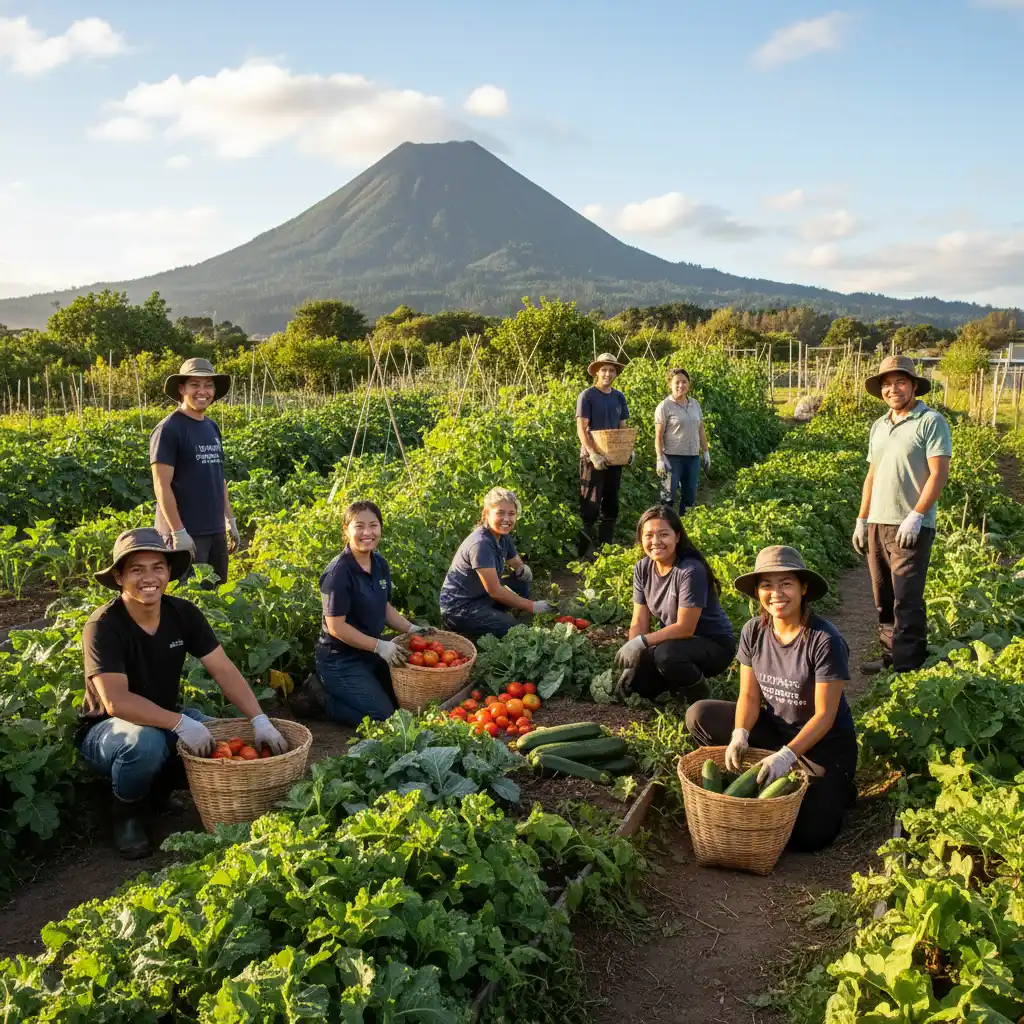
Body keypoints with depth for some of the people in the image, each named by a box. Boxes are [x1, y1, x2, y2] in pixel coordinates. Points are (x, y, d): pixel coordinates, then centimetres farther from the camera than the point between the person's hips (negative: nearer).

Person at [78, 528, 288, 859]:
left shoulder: (184, 614, -8)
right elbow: (116, 701, -34)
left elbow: (224, 670, -11)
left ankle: (159, 789, 9)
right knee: (146, 742, -38)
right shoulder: (103, 626, -24)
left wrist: (259, 720, -23)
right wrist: (181, 724, -41)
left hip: (166, 721, 5)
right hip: (107, 729, -5)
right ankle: (125, 814, -5)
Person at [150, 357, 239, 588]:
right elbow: (162, 485, -15)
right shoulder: (169, 429, -11)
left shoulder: (212, 428, 12)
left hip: (216, 531, 8)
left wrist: (230, 520, 16)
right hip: (186, 533, -8)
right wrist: (178, 531, -19)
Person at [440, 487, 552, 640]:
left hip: (481, 597, 9)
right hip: (458, 608, -9)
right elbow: (495, 591, -23)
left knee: (522, 582, 3)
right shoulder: (481, 544, -25)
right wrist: (532, 606, -17)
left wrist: (524, 570, -13)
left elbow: (518, 565, 13)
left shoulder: (504, 538, 1)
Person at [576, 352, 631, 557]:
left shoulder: (619, 397, 10)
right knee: (590, 505, -8)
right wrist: (593, 453, -24)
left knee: (611, 504, 12)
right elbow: (581, 428, -13)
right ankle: (584, 552, -4)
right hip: (593, 458, -6)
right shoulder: (587, 396, -7)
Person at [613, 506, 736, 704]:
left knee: (666, 654, -36)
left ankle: (699, 696, -7)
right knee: (629, 685, -5)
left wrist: (642, 642, -29)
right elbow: (639, 621, -4)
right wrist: (631, 661, -16)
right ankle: (680, 682, 19)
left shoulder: (691, 571, -26)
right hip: (676, 642, 7)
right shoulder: (642, 569, -5)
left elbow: (685, 627, -26)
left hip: (715, 644, -7)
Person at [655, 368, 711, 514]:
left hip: (693, 457, 6)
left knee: (690, 496, 10)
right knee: (668, 495, -4)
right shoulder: (664, 406, -7)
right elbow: (658, 436, -10)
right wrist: (660, 459, -16)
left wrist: (705, 452, 13)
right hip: (672, 457, -6)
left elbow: (701, 430, 17)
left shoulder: (695, 404, 10)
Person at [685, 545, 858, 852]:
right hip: (775, 729, 5)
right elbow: (749, 696, -5)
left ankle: (836, 788, 14)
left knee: (808, 836, -20)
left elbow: (824, 715, -21)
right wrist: (740, 734, -26)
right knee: (699, 715, -16)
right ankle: (758, 779, -1)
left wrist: (787, 755, -33)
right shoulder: (753, 632, -9)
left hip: (825, 743, -5)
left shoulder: (824, 640, -24)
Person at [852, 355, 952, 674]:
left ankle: (907, 666, -1)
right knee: (884, 599, 11)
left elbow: (939, 473, -12)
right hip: (878, 524, 7)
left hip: (911, 527, -7)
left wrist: (915, 516, -18)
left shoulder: (931, 422, -6)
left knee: (907, 600, -7)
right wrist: (862, 520, 15)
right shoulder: (878, 426, 15)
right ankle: (890, 656, 22)